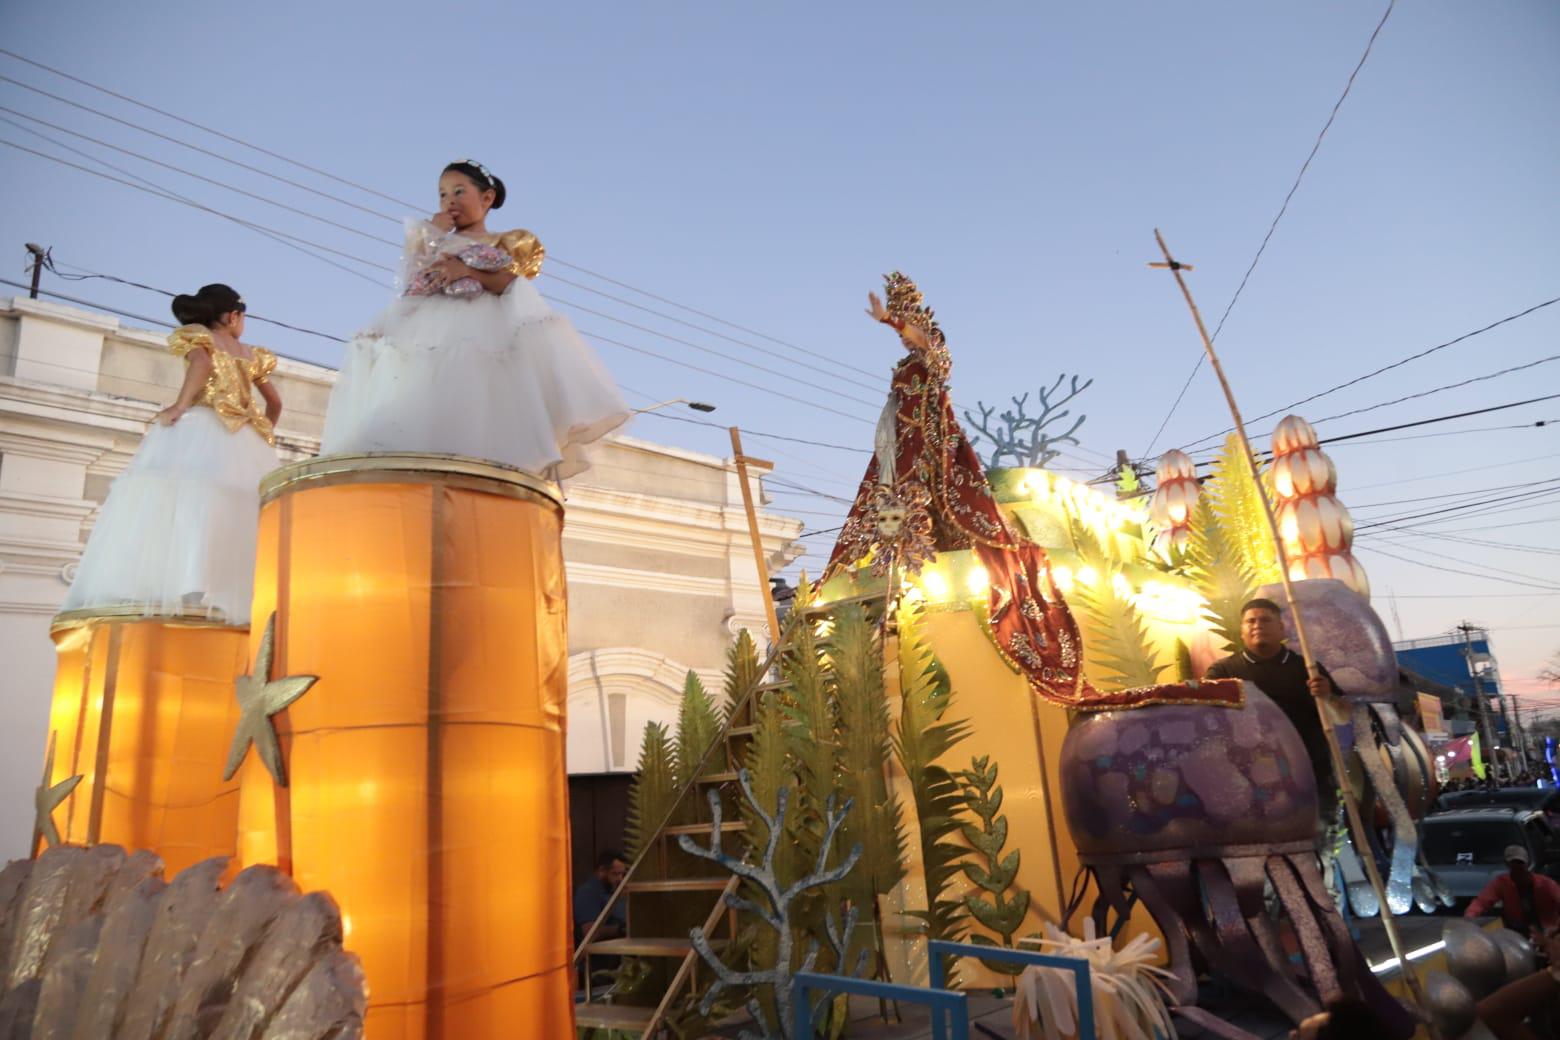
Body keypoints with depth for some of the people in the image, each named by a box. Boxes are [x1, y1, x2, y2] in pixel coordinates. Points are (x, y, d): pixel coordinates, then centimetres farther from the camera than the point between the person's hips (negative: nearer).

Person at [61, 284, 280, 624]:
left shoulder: (196, 335, 13)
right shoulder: (250, 353, 25)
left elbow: (203, 363, -10)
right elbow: (275, 402, 28)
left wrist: (180, 405, -10)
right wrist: (263, 439, 40)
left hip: (205, 426, -4)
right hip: (246, 443, 4)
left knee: (186, 499, -17)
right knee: (237, 515, -4)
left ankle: (187, 589, -36)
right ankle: (230, 597, -20)